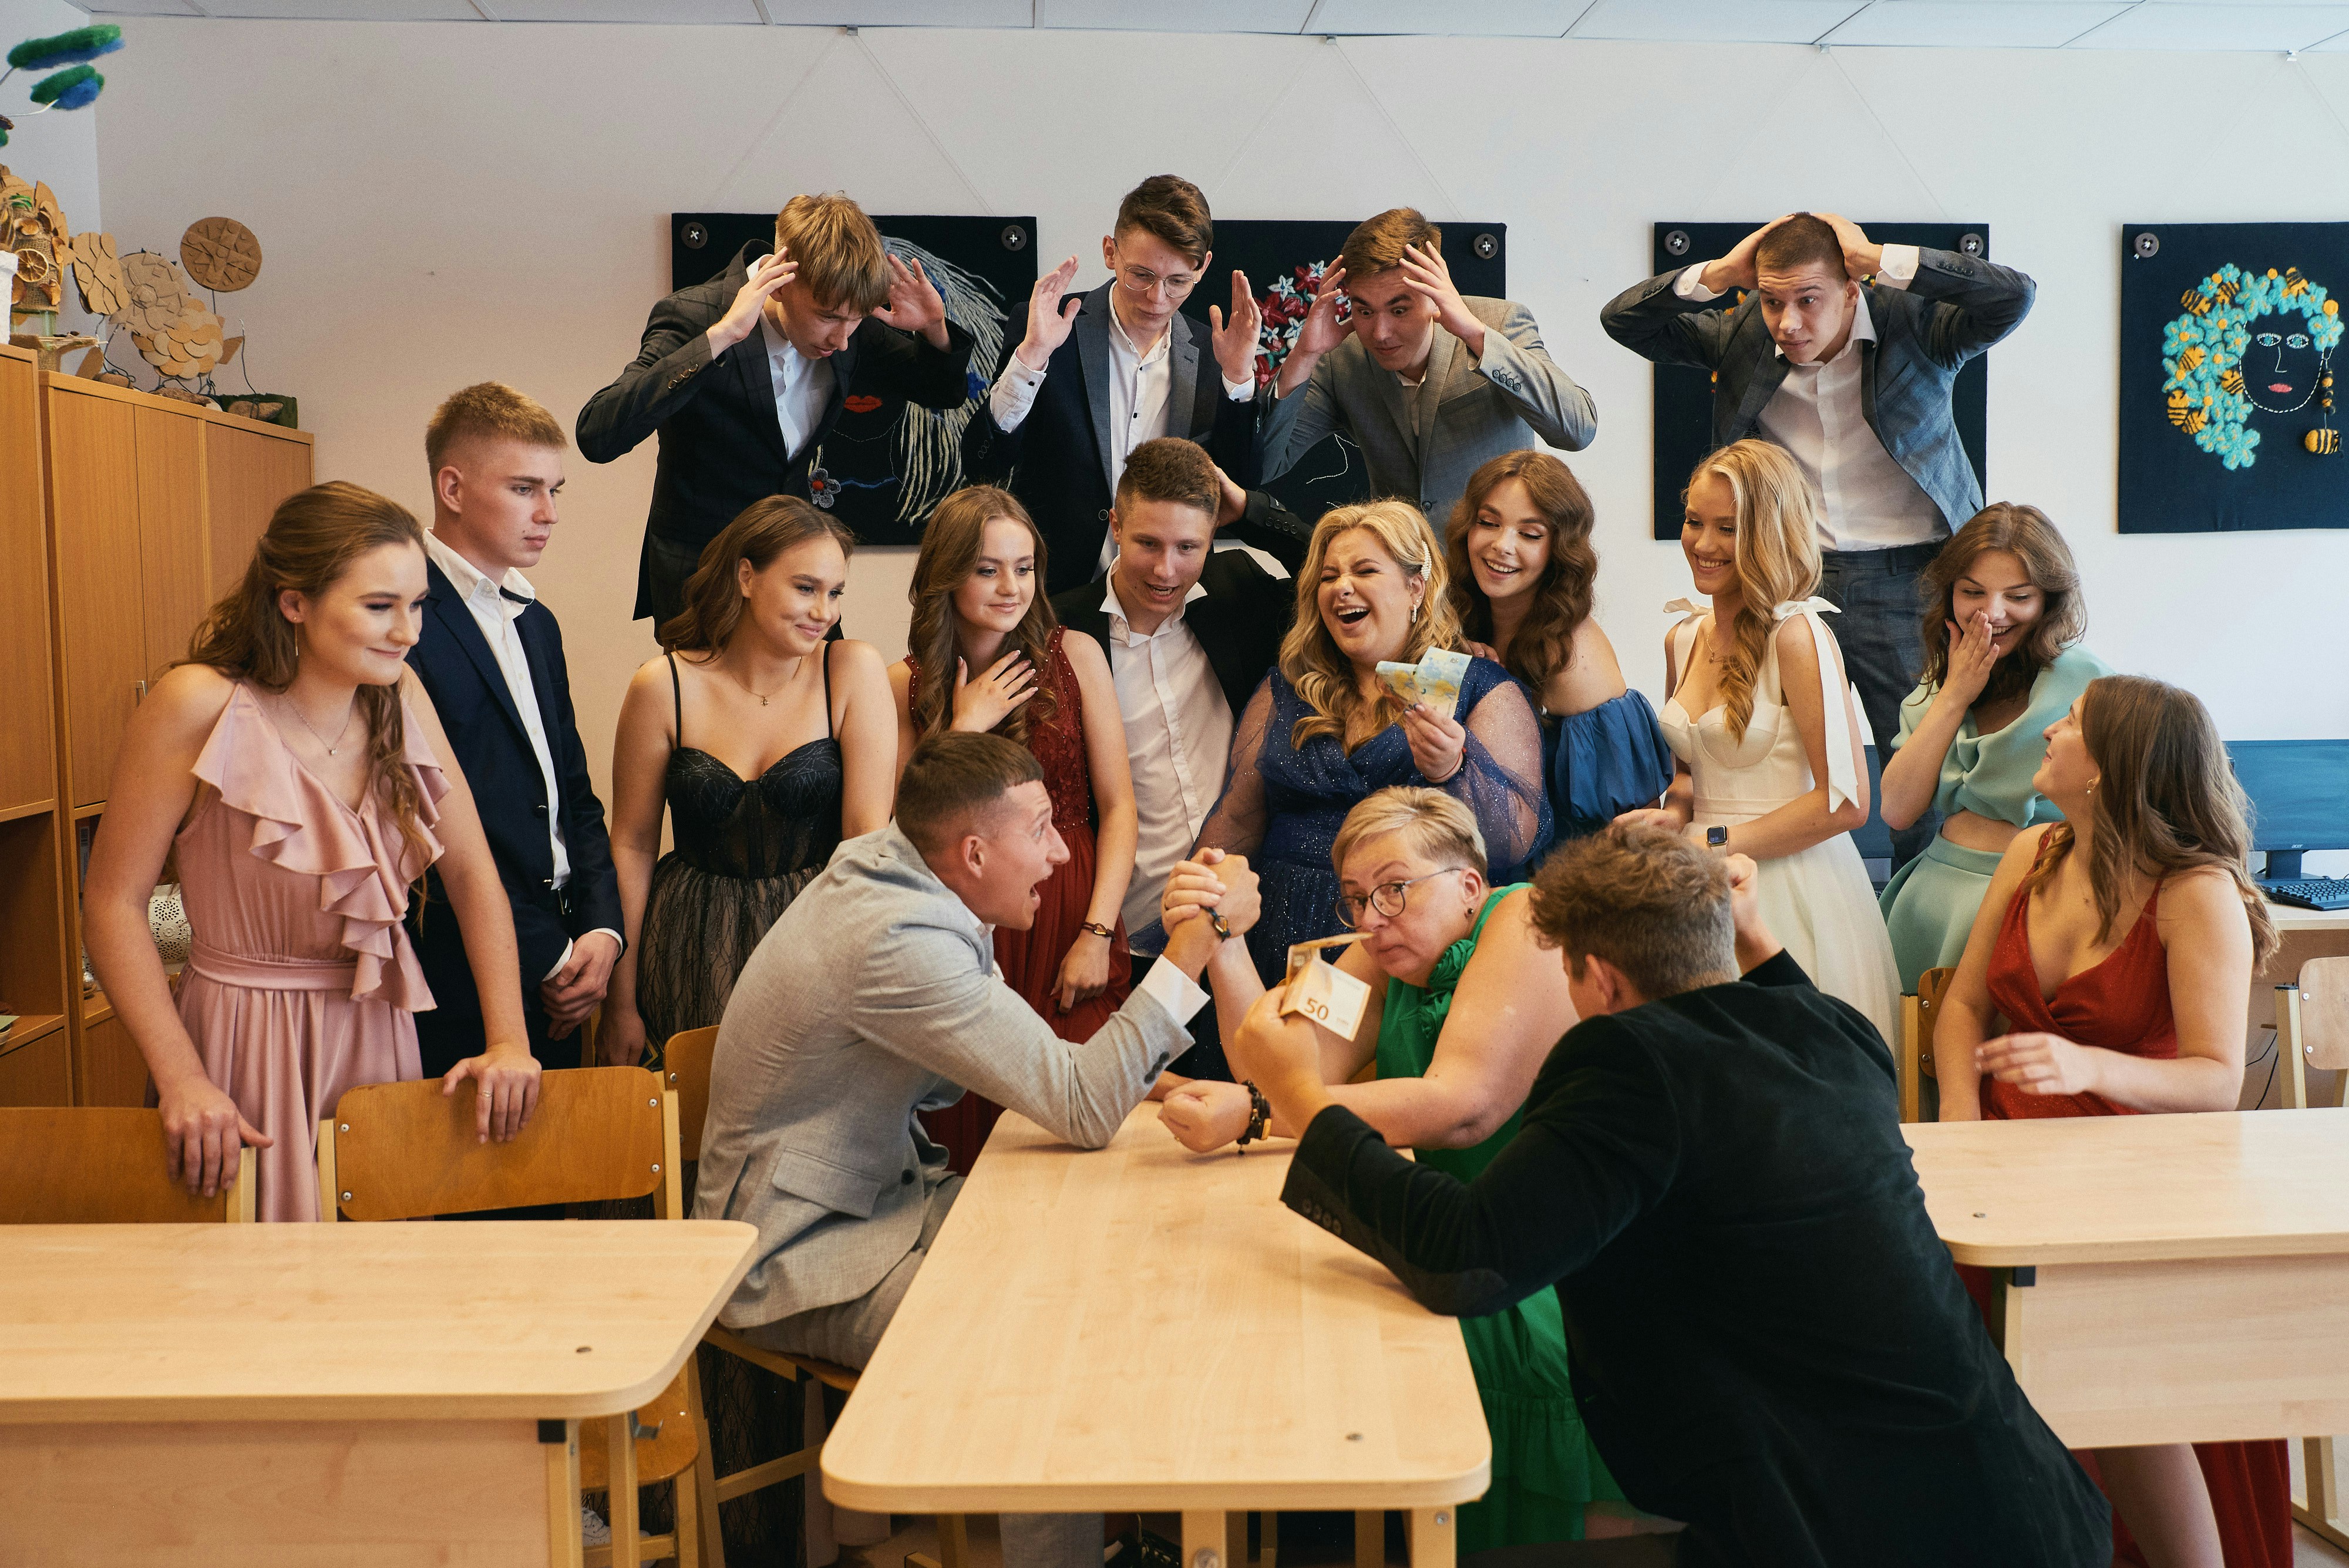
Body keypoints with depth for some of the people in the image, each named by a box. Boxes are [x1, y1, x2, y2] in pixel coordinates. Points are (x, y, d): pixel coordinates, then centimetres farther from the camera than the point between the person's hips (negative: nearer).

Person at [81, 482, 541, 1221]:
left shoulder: (398, 697, -2)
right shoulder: (199, 706, -15)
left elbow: (473, 872, 0)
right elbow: (112, 903, -11)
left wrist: (509, 1041, -8)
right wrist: (181, 1081, -17)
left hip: (380, 1035, 4)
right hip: (246, 1041, -4)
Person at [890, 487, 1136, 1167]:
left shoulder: (1075, 657, 5)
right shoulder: (906, 683, 6)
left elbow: (1119, 808, 2)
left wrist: (1098, 933, -8)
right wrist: (966, 728, -7)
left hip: (1068, 929, 0)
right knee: (968, 1135, -1)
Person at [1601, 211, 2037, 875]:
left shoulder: (1914, 324, -9)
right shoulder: (1740, 331, -1)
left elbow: (2015, 296, -24)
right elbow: (1622, 319, -1)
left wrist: (1880, 261, -22)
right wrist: (1719, 273, -14)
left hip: (1906, 578, -2)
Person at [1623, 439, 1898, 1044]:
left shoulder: (1797, 636, -13)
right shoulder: (1682, 639, 9)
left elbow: (1846, 801, -16)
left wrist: (1713, 843, -14)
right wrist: (1675, 813, 0)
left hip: (1787, 887, -6)